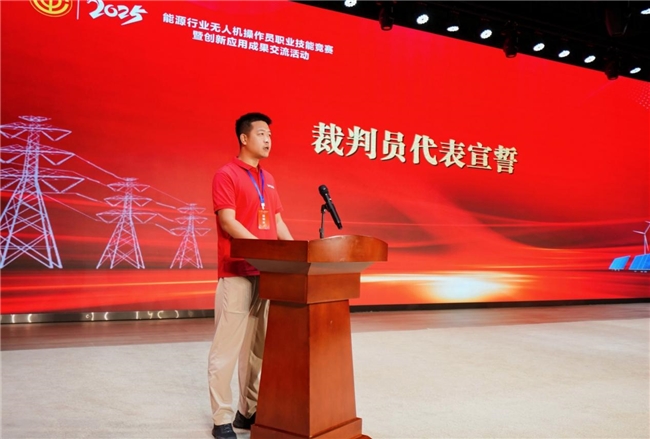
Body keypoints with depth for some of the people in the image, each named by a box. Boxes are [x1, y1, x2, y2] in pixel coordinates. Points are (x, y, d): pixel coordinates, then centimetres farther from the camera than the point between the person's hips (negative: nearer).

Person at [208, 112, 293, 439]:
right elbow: (227, 221, -14)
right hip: (237, 274, -7)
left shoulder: (268, 179, 17)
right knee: (227, 346, -1)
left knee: (258, 346, 11)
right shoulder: (226, 175, -6)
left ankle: (249, 411, 23)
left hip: (267, 273, 7)